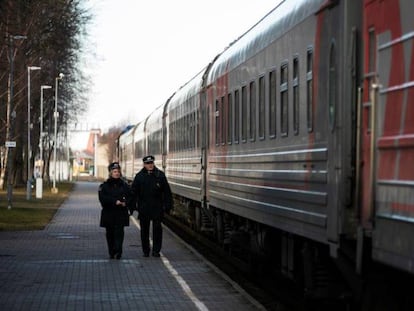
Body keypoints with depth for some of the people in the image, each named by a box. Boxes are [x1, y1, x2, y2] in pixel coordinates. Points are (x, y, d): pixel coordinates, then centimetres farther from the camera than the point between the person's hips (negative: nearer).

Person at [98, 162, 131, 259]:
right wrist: (115, 201, -19)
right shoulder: (104, 185, 3)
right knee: (110, 233, 6)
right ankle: (111, 253, 15)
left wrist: (125, 203, -13)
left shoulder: (124, 185, 8)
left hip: (121, 214, 0)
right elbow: (102, 198, -10)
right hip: (108, 214, 0)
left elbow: (130, 197, 9)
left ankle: (118, 251, -19)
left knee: (119, 232, -11)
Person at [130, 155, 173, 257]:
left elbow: (167, 191, 4)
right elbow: (133, 191, 6)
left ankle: (156, 250, 4)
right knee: (144, 230, 8)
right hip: (143, 208, 1)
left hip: (157, 207, -1)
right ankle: (146, 251, 18)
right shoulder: (139, 176, 3)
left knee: (157, 229, -3)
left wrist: (168, 205, 0)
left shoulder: (160, 175, 1)